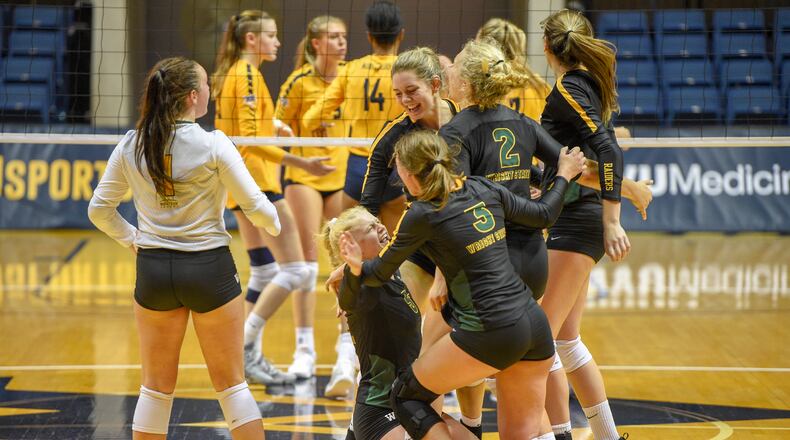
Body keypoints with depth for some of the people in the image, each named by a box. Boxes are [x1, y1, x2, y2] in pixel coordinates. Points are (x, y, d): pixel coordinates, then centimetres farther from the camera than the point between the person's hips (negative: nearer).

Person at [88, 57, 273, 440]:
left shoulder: (131, 146, -2)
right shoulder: (212, 145, -13)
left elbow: (99, 210, 5)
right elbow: (255, 207, -9)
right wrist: (273, 225, 13)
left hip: (154, 269, 3)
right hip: (209, 269, -3)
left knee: (157, 386, 12)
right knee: (230, 384, 8)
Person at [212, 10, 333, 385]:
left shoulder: (233, 73, 14)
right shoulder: (247, 75, -15)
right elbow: (251, 139, -22)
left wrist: (271, 125, 22)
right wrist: (301, 163, -27)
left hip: (242, 183, 11)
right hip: (257, 180, -11)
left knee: (264, 272, 14)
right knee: (295, 270, -10)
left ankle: (251, 356, 13)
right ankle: (243, 346, -11)